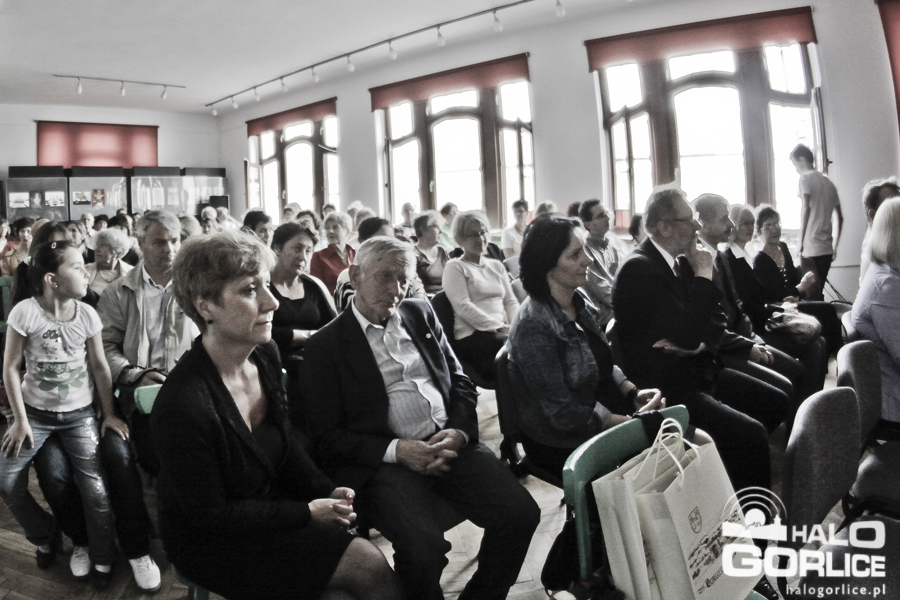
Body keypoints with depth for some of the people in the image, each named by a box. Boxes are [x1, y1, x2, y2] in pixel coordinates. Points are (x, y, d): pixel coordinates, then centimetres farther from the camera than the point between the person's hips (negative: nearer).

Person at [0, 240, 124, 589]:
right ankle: (45, 538, 25)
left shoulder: (87, 315, -8)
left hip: (79, 414, 0)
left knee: (95, 489, -8)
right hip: (35, 412, 0)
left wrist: (110, 414, -1)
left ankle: (102, 560, 14)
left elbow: (99, 366, 0)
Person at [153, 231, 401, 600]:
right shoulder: (183, 404, -28)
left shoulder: (265, 355, -5)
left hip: (271, 508, 6)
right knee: (368, 565, -15)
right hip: (210, 543, -6)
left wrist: (326, 492, -6)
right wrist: (307, 512, -17)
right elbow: (209, 515, -19)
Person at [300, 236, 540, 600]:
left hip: (449, 443, 5)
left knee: (521, 513, -15)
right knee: (423, 543, -30)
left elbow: (460, 382, 17)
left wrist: (458, 432, -4)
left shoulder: (421, 314, 16)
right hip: (383, 461, -4)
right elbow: (326, 437, -2)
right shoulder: (325, 346, 1)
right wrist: (396, 450, -15)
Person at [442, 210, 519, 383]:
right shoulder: (455, 267, 6)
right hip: (473, 335, -6)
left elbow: (511, 301, 19)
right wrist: (499, 327, -15)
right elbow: (463, 307, -8)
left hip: (504, 331, 6)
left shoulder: (496, 266, 26)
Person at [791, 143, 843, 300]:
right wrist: (835, 245, 25)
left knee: (811, 295, -6)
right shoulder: (828, 181, 18)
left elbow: (806, 207, -12)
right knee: (818, 293, 13)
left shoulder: (806, 177, -2)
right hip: (827, 248, 7)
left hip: (811, 247, -7)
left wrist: (801, 241, -9)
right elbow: (840, 217, 20)